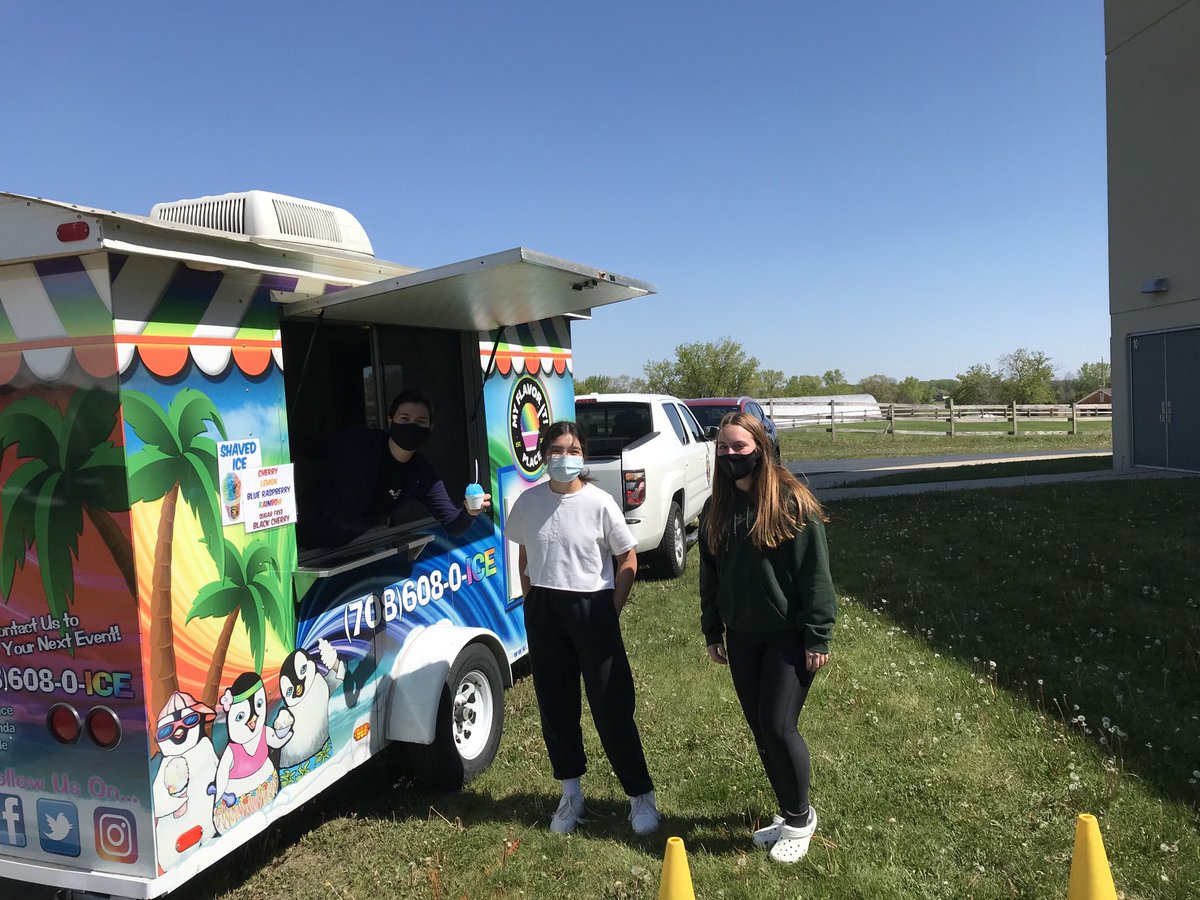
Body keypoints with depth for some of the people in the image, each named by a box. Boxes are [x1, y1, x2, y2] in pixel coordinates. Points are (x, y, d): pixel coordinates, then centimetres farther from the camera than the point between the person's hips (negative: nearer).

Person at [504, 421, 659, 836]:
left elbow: (628, 559, -2)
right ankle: (571, 793, 30)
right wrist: (532, 602, 8)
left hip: (591, 607, -3)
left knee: (612, 705, 0)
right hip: (543, 613, 4)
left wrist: (611, 611, -4)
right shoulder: (529, 502, 0)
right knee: (555, 706, 12)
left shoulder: (600, 503, -10)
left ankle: (641, 794, 17)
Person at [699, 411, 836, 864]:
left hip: (788, 635, -6)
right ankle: (789, 814, 30)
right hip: (742, 637, 6)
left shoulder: (791, 499, -13)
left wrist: (817, 636, -14)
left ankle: (800, 818, 17)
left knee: (778, 727, -7)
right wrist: (713, 632, 13)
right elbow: (710, 574, 13)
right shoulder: (717, 508, 6)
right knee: (761, 730, 11)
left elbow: (814, 571, -13)